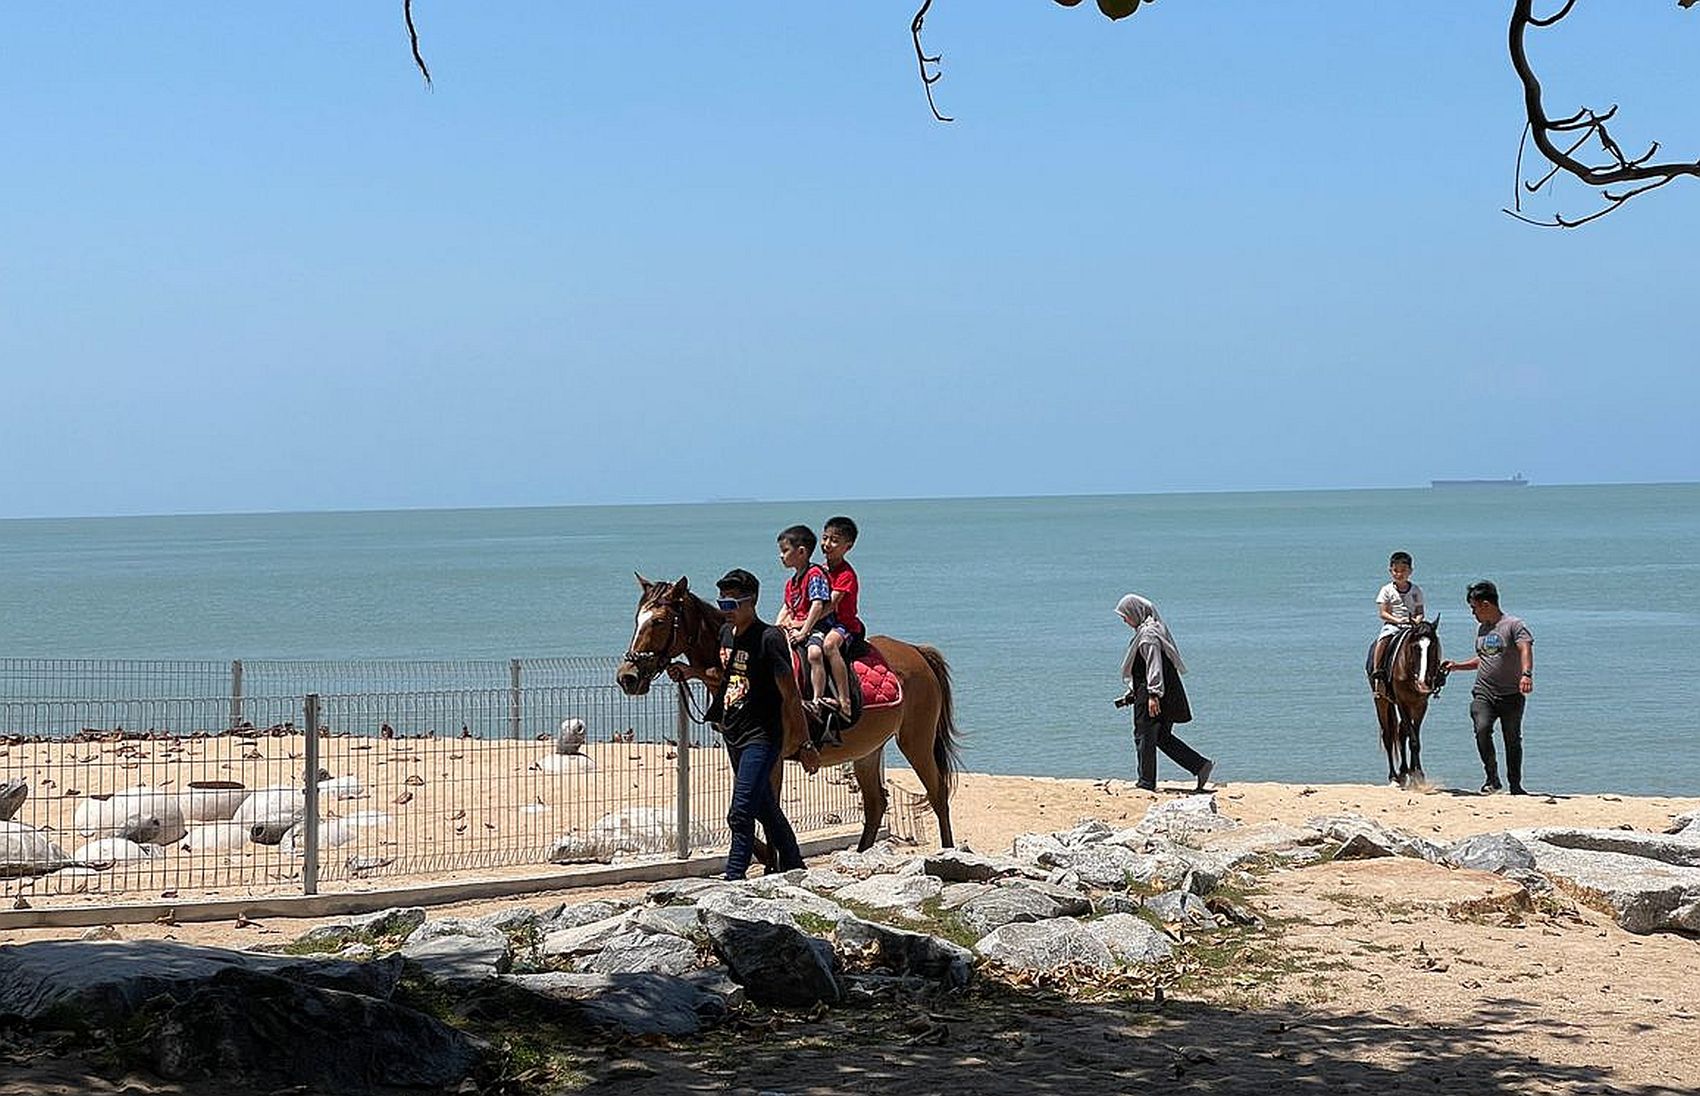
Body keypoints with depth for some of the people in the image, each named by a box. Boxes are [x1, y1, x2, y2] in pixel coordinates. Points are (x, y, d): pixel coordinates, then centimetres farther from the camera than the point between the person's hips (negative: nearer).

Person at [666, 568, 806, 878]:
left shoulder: (769, 638, -16)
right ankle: (793, 868, 33)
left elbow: (789, 693, -15)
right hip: (733, 734, 9)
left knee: (741, 813, -14)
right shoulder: (725, 633, 9)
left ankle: (733, 878, -11)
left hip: (761, 736, -9)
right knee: (765, 809, 19)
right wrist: (693, 672, 6)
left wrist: (800, 738, -15)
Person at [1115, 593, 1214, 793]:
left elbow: (1154, 666, -21)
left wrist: (1153, 695, -25)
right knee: (1162, 737, 13)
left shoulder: (1148, 634, -15)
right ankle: (1201, 765, 9)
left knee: (1144, 737, -1)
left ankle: (1146, 782, 4)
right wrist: (1133, 694, 27)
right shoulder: (1147, 630, 17)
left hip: (1150, 694, -10)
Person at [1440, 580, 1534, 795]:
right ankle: (1492, 778, -9)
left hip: (1511, 695, -5)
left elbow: (1525, 650, -22)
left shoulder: (1513, 625, -6)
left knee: (1512, 739, 3)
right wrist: (1456, 666, 20)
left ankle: (1515, 784, 15)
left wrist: (1526, 674, -40)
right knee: (1482, 729, -18)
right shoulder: (1481, 628, 17)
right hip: (1483, 694, 5)